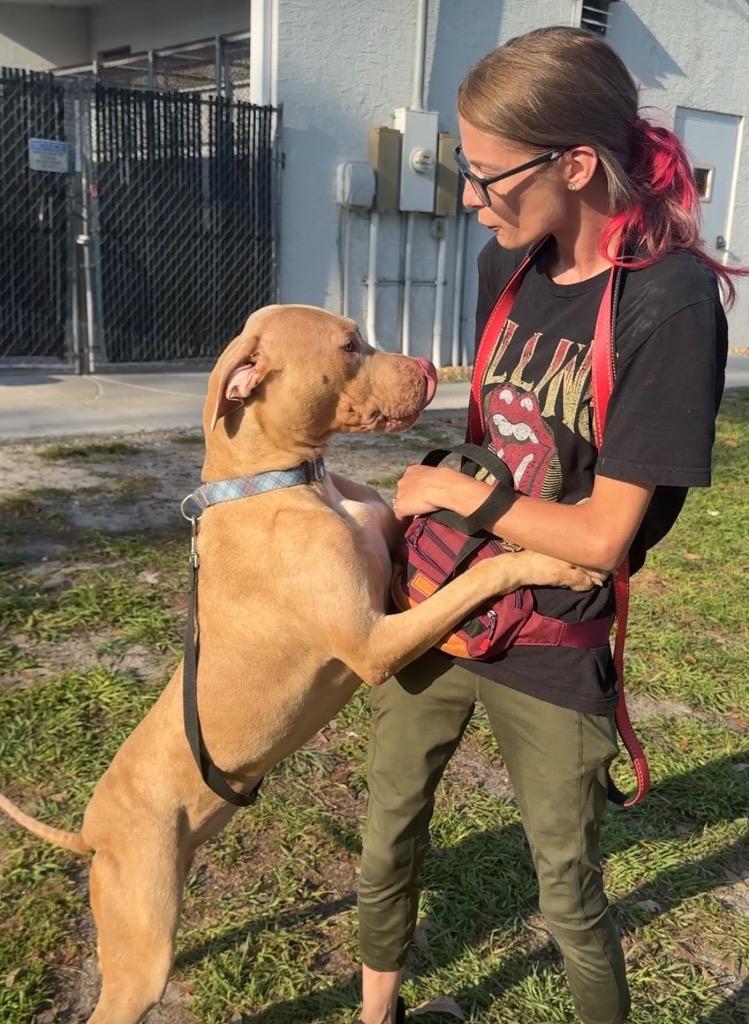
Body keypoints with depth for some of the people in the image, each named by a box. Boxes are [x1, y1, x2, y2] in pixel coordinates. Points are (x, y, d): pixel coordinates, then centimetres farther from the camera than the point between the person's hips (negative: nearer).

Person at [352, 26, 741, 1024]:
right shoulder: (509, 265, 0)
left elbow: (602, 535, -21)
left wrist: (451, 489, -11)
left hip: (550, 649, -6)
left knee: (572, 899, 13)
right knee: (389, 837, 21)